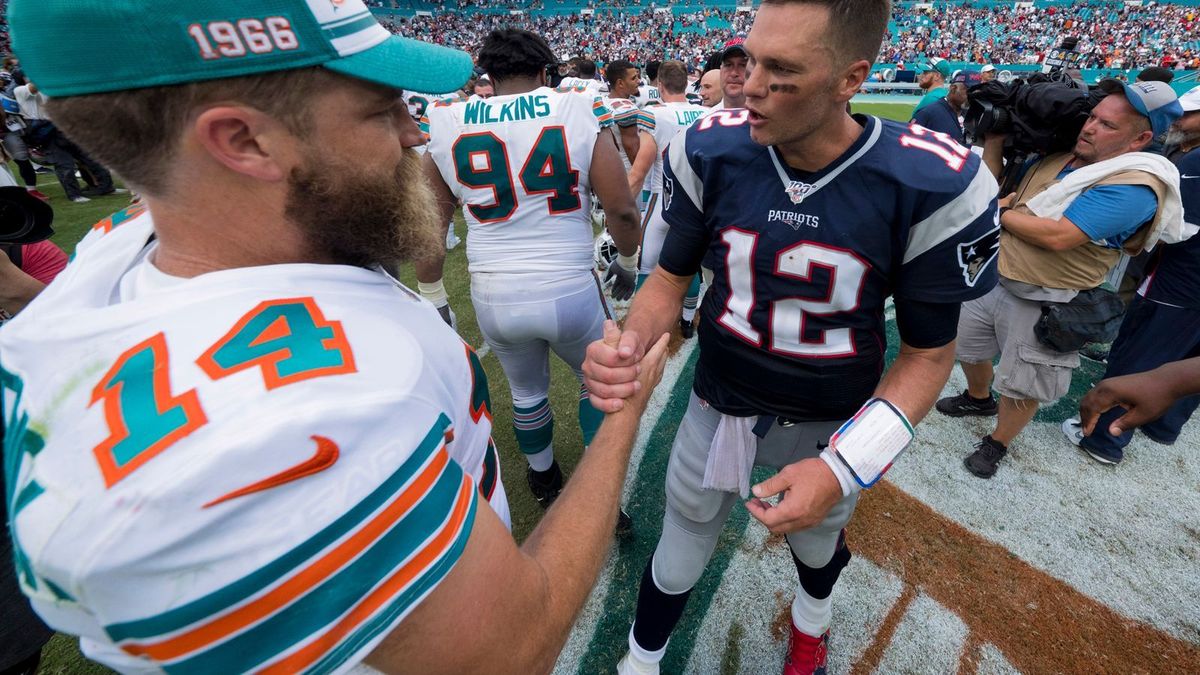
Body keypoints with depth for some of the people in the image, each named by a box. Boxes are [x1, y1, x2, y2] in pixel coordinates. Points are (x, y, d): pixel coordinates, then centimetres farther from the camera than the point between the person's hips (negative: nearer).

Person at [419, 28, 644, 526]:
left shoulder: (448, 125, 2)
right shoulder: (579, 111, -5)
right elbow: (621, 208, -7)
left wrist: (433, 298, 17)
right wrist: (627, 262, 12)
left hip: (493, 298, 3)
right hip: (570, 291, -2)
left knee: (527, 393, 26)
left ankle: (545, 484, 50)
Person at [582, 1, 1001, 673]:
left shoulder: (932, 187, -22)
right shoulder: (710, 151, -17)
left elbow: (929, 352, -12)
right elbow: (672, 276, -5)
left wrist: (844, 466, -25)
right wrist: (630, 342, -27)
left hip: (831, 424, 0)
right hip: (718, 407, 1)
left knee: (817, 544, 30)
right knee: (678, 562, 18)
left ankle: (812, 616, 70)